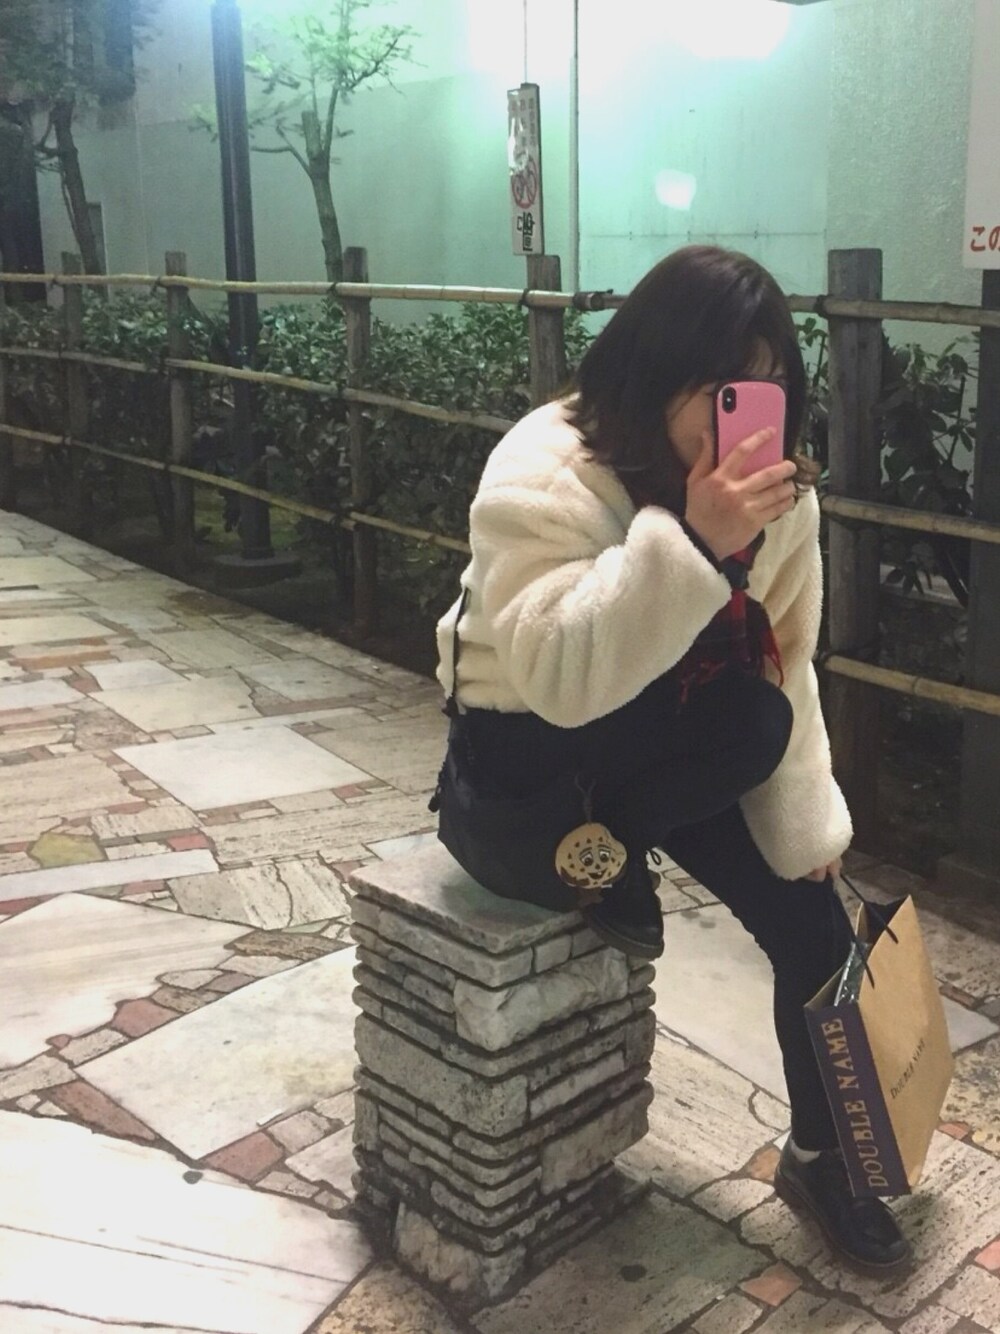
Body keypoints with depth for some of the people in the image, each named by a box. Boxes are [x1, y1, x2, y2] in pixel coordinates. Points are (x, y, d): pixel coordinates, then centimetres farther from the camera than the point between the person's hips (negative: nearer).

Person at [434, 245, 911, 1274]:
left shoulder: (774, 486, -8)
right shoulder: (546, 474, -27)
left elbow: (785, 664, -5)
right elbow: (560, 676, -38)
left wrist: (806, 824, -8)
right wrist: (691, 542, -45)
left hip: (671, 740, 6)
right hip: (528, 737, -5)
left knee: (811, 921, -4)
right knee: (750, 723, -31)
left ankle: (824, 1158, 20)